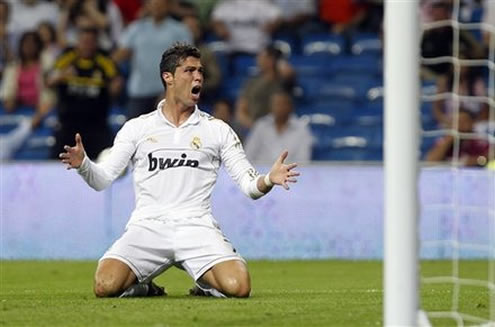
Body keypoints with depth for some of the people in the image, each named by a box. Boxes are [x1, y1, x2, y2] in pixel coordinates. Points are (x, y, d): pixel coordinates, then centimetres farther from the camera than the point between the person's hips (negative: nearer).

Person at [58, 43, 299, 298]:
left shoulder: (218, 130, 12)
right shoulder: (137, 127, 11)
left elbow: (249, 185, 9)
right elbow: (101, 179, 7)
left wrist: (268, 180, -14)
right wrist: (82, 164, -15)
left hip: (197, 227, 0)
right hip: (148, 227, 0)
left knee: (238, 287, -27)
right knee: (106, 286, -27)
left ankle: (204, 284, 8)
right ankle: (143, 287, 8)